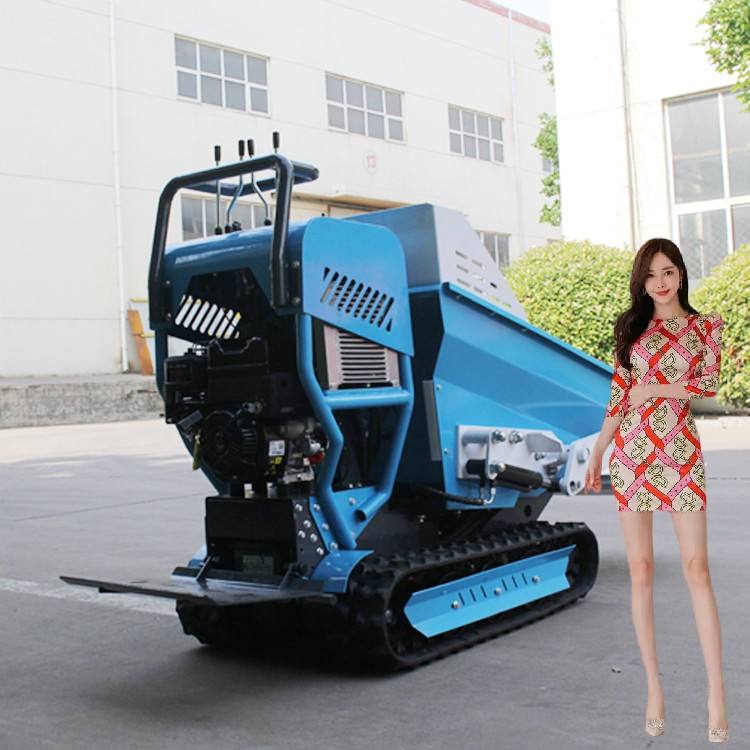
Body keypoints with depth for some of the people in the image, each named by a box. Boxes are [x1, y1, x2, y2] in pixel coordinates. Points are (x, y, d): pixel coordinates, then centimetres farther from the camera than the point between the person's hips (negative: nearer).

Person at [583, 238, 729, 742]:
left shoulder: (705, 326, 6)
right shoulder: (632, 327, 11)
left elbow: (710, 386, -7)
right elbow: (618, 397, 10)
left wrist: (654, 388, -8)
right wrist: (596, 453, 7)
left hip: (680, 453, -2)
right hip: (632, 452, 2)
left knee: (696, 567, -7)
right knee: (641, 570, 2)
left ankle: (717, 694, -3)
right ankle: (655, 689, 9)